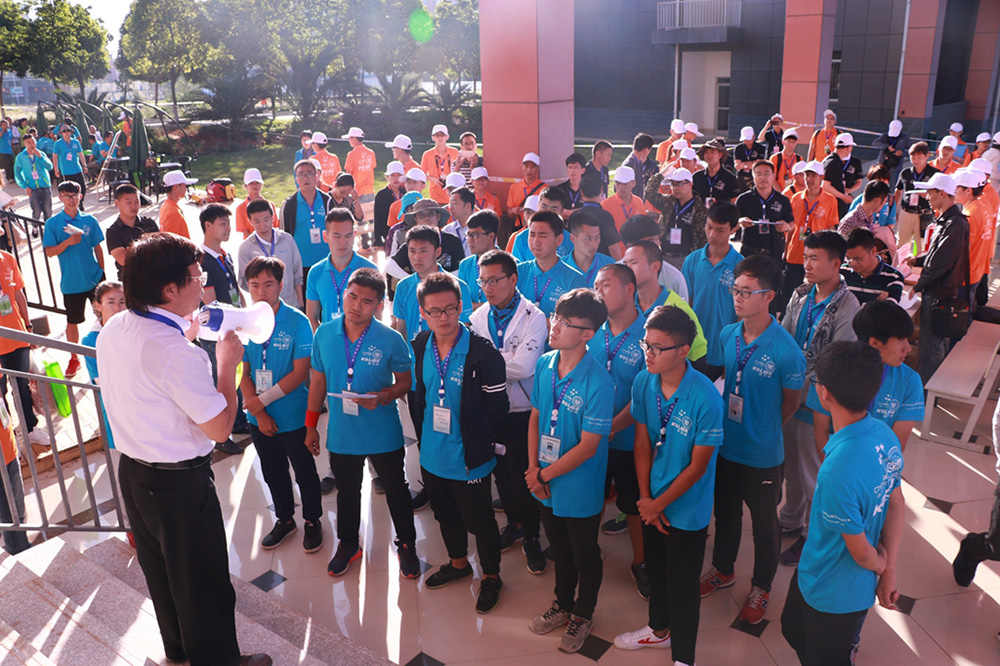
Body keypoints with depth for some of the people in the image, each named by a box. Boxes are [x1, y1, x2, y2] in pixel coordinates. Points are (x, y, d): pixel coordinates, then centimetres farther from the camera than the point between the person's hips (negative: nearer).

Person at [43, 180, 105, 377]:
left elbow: (97, 248, 7)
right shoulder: (53, 223, -3)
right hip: (71, 282, -1)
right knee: (72, 321, 10)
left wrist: (102, 272, 7)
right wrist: (67, 242, -21)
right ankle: (74, 358, 26)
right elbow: (49, 252, -5)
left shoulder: (90, 220, 1)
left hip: (94, 278, 1)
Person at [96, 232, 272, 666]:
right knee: (203, 581, 11)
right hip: (179, 483, -9)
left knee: (159, 570, 27)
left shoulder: (112, 331, -3)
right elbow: (220, 427, -24)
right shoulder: (176, 352, -30)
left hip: (132, 472, 9)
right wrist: (227, 363, -14)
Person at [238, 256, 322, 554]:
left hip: (293, 416, -4)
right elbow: (243, 373, -1)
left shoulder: (298, 322, -15)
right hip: (259, 418, 4)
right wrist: (259, 414, -9)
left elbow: (300, 372, -17)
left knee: (304, 473, 11)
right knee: (273, 473, 20)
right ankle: (284, 520, 40)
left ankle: (312, 521, 32)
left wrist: (262, 400, -17)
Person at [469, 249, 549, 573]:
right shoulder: (478, 317, 3)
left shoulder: (534, 318, -13)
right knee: (501, 472, 19)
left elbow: (523, 367, -23)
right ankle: (513, 523, 42)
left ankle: (530, 537, 24)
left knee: (522, 477, 1)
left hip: (522, 411, -5)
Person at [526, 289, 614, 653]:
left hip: (580, 490, -5)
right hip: (546, 484, 5)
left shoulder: (598, 382, -26)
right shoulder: (544, 365, -7)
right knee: (560, 551, 27)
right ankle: (562, 604, 50)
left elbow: (587, 446, -23)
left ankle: (583, 614, 43)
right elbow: (535, 417, 2)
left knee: (585, 556, 18)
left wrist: (544, 475, -16)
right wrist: (533, 468, -6)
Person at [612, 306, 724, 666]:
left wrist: (659, 504, -12)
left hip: (687, 509, -5)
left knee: (682, 585, 10)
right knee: (656, 570, 25)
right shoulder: (643, 382, -11)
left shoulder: (706, 399, -27)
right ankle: (659, 629, 51)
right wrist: (645, 498, -5)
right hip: (652, 502, 5)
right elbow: (642, 442, -2)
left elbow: (697, 467, -18)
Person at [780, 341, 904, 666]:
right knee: (793, 629, 31)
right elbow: (896, 505, -1)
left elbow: (861, 552, -25)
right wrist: (889, 571, 7)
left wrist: (881, 565, -2)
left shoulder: (838, 471, -40)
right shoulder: (885, 434, -13)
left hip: (833, 592, -8)